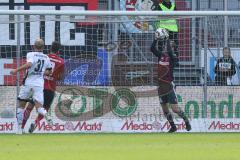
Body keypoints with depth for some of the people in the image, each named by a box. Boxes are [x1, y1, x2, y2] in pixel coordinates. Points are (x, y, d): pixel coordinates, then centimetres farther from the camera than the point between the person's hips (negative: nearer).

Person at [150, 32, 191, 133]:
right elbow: (152, 49, -3)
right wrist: (157, 39, -13)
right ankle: (173, 126, 21)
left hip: (169, 84, -6)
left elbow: (169, 51, -28)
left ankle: (186, 120, 12)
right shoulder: (161, 55, 6)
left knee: (174, 108, -10)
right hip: (161, 85, 6)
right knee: (164, 107, 10)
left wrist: (166, 39, -22)